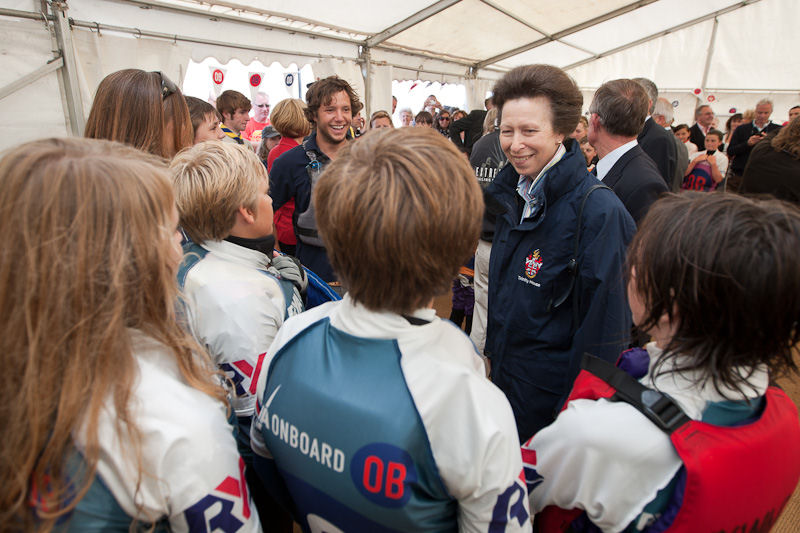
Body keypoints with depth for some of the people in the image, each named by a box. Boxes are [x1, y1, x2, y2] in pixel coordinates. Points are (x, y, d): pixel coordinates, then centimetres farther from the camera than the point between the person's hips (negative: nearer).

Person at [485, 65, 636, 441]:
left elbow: (604, 328, -17)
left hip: (552, 399, -6)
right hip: (505, 382, 7)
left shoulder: (599, 212, -22)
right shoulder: (511, 195, 0)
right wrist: (492, 352, 14)